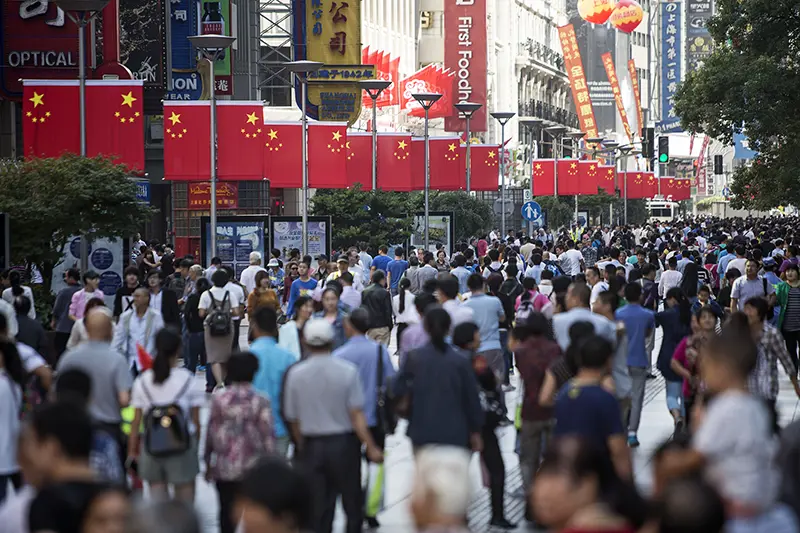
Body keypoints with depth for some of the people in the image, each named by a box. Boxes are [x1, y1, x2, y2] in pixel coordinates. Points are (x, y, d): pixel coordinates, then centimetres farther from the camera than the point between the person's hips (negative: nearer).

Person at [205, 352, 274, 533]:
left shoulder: (218, 400, -1)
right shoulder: (261, 402, -7)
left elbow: (210, 433, 3)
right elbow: (268, 437, -7)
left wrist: (208, 463, 14)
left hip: (224, 469, 2)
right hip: (253, 469, -1)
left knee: (227, 511, 8)